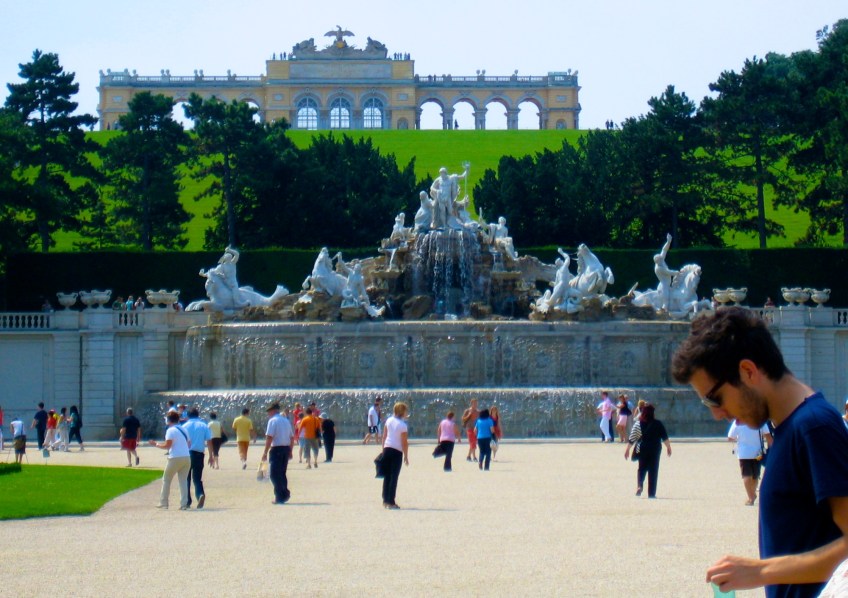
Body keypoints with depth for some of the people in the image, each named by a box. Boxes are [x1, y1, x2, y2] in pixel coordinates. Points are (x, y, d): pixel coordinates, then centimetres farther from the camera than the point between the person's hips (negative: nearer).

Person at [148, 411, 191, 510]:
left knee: (166, 479, 9)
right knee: (183, 480, 8)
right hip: (186, 457, 6)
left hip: (175, 458, -6)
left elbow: (167, 445, -12)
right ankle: (184, 504, -1)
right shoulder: (184, 430, 15)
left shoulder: (171, 430, -6)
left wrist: (156, 444, 2)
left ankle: (163, 503, 10)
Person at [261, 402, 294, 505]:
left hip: (277, 449, -7)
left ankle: (279, 497, -7)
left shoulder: (272, 421, -8)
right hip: (286, 448, 7)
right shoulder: (286, 421, 14)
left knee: (274, 474, -2)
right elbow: (292, 437, 16)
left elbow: (269, 437, -15)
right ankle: (284, 495, 16)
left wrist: (265, 452, -14)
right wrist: (290, 451, 22)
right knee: (282, 473, 17)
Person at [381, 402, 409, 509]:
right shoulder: (403, 425, -14)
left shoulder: (389, 420, 4)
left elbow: (384, 436, 9)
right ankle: (391, 502, -3)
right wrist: (406, 457, -5)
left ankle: (385, 500, 14)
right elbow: (404, 443, -12)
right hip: (397, 452, -6)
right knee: (394, 477, -2)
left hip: (387, 449, 6)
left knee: (387, 476, 12)